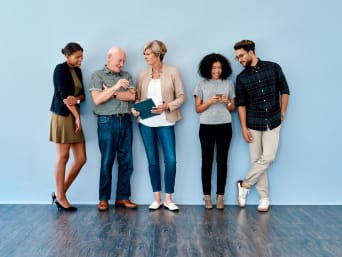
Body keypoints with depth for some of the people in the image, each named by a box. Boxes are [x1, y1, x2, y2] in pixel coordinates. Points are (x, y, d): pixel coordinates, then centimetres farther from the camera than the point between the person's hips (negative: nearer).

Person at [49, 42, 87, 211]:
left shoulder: (77, 71, 16)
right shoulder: (60, 69, -7)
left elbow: (82, 95, 13)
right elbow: (64, 95, -13)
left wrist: (76, 99, -11)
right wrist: (77, 117, -11)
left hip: (74, 116, 8)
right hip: (62, 116, -8)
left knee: (81, 159, 3)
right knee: (62, 157, -2)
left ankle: (60, 193, 15)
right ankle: (60, 197, 8)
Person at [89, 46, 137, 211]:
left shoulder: (126, 75, 15)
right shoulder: (98, 75, 4)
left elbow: (132, 96, 1)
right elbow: (97, 99, -8)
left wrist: (111, 93, -6)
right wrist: (115, 87, -16)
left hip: (125, 121, 4)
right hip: (107, 121, -4)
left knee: (126, 161, 4)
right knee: (107, 161, -1)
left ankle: (123, 197, 12)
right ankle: (103, 199, 9)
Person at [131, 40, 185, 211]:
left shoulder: (172, 72, -2)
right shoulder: (143, 74, 7)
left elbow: (181, 97, -3)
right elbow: (138, 96, 11)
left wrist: (166, 106, -17)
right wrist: (135, 108, -9)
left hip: (165, 122, -3)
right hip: (146, 122, 3)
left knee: (171, 160, -6)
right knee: (152, 160, 9)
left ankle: (168, 199, 9)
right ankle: (157, 198, 19)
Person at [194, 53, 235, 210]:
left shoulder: (228, 84, 10)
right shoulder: (202, 85, 6)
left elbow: (232, 108, 13)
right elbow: (198, 109, 4)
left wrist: (227, 102, -8)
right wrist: (210, 101, -12)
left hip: (224, 126, 1)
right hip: (206, 126, -1)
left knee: (222, 161, 0)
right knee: (207, 161, -1)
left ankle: (220, 196, 5)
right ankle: (207, 197, 4)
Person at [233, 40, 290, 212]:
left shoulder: (273, 68, -1)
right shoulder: (241, 78, 1)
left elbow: (284, 91, 5)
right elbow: (241, 104, 1)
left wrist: (282, 113, 1)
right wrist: (244, 128, -4)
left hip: (273, 123, -1)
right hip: (253, 125, 1)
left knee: (267, 158, -10)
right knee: (256, 160, 1)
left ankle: (245, 185, 10)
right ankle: (264, 198, 12)